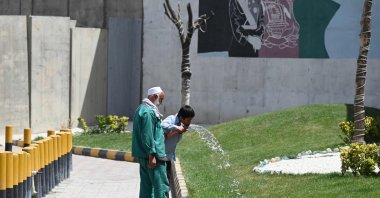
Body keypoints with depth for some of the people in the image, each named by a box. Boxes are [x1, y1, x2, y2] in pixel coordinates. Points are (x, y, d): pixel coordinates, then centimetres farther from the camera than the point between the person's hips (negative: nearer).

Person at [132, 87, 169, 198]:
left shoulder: (141, 109, 16)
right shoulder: (149, 111, -17)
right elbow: (147, 136, -21)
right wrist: (152, 155, -21)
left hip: (143, 155, 11)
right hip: (152, 155, -11)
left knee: (146, 185, 13)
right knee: (161, 186, -8)